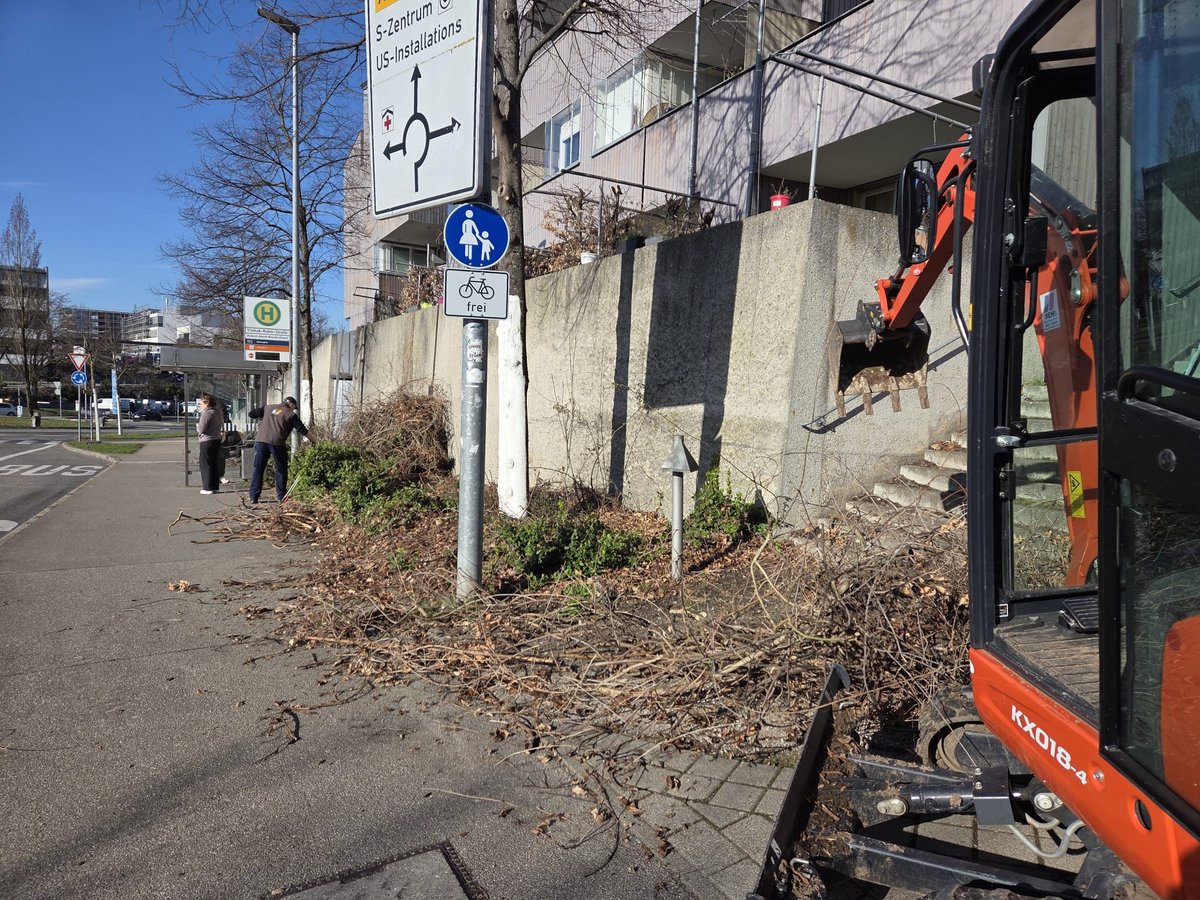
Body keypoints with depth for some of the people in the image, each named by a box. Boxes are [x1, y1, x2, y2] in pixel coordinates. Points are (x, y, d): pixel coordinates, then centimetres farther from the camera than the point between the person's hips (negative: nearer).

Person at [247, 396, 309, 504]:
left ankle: (253, 497, 6)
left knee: (258, 469, 8)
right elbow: (302, 429, 8)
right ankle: (281, 496, 12)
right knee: (281, 469, 11)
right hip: (277, 442, -3)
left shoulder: (268, 408, 19)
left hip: (261, 440, 3)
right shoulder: (291, 414, 8)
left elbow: (251, 414, 22)